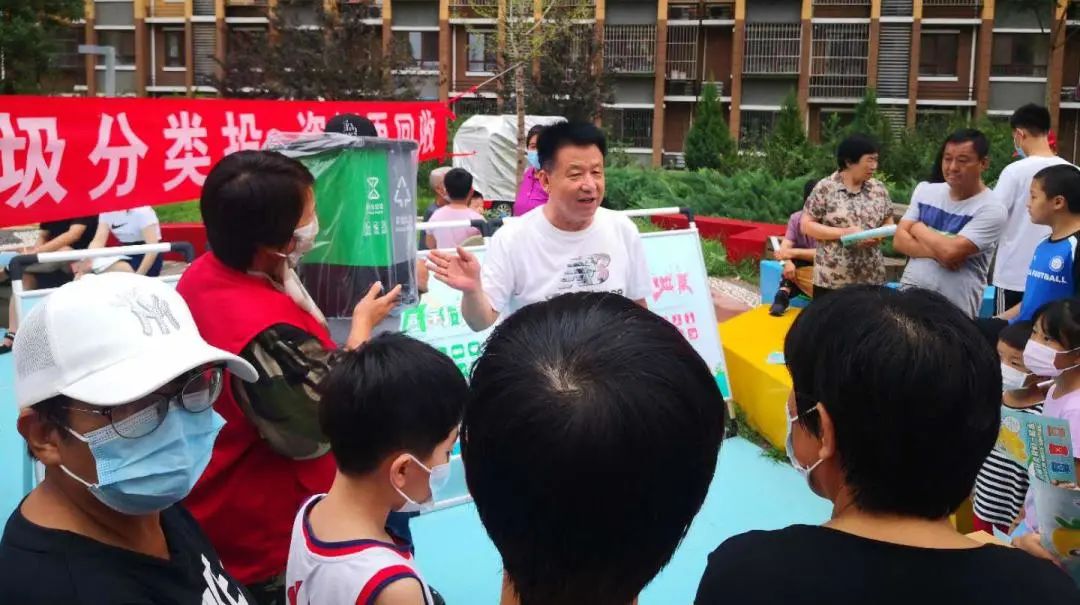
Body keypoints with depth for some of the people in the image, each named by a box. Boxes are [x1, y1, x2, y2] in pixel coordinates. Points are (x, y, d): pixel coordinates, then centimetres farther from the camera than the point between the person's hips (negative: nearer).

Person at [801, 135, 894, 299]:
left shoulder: (878, 189, 7)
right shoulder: (825, 188, -6)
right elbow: (806, 225, -7)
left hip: (871, 278, 4)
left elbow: (888, 222, 14)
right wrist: (844, 232, -16)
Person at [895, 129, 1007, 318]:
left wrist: (918, 228, -4)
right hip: (910, 294, 5)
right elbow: (900, 240, 2)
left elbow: (950, 252, -21)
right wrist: (936, 252, -15)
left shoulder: (991, 209, -11)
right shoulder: (925, 190, 7)